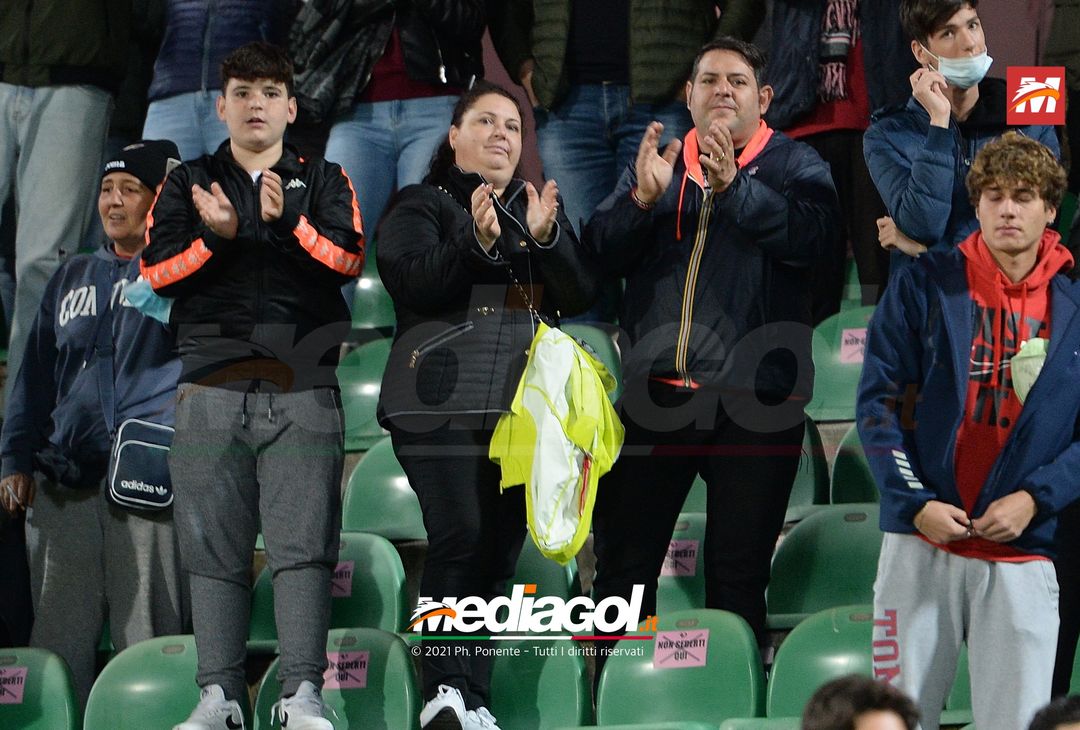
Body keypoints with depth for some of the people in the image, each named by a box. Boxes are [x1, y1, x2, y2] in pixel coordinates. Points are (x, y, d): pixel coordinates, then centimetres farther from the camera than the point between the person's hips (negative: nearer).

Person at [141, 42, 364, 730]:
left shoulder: (325, 182, 14)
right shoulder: (189, 184, 16)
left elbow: (348, 259, -2)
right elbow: (157, 269, 5)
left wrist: (287, 219, -17)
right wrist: (216, 237, -11)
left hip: (302, 393, -1)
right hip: (212, 389, 1)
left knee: (304, 542, -8)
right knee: (215, 545, -1)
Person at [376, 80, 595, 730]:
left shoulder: (546, 207, 20)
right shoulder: (421, 206, 8)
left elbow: (581, 294, 8)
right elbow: (410, 280, -10)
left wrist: (546, 238, -10)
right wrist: (477, 242, -24)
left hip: (525, 405, 4)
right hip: (444, 402, -4)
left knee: (500, 552, 0)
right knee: (459, 536, -20)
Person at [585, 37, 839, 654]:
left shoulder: (795, 165, 3)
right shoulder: (661, 162, 13)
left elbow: (809, 234, -17)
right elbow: (604, 250, 3)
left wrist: (733, 186, -28)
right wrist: (644, 197, -15)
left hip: (753, 397, -3)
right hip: (657, 391, 3)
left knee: (740, 573, 3)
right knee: (623, 562, 4)